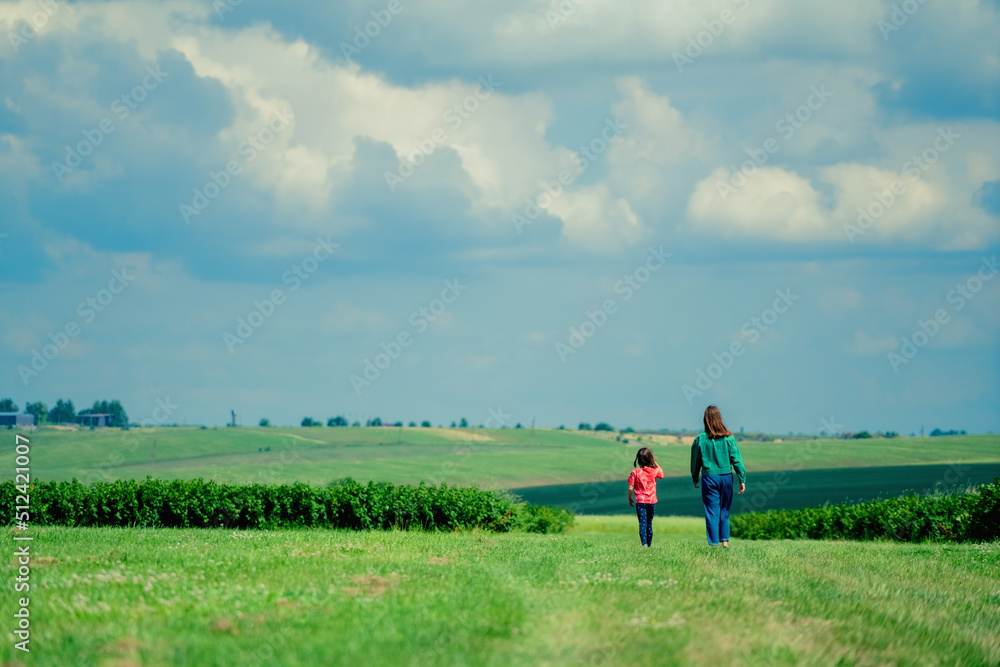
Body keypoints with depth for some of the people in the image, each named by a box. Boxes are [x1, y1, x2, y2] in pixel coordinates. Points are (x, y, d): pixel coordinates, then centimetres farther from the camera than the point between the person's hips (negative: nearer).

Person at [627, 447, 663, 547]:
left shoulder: (635, 472, -9)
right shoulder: (654, 471, -3)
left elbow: (630, 488, -8)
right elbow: (661, 475, 21)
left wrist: (629, 498, 8)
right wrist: (655, 463, 15)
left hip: (640, 501, -2)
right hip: (652, 501, 2)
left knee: (642, 523, -7)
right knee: (649, 524, 15)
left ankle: (644, 543, -22)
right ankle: (649, 544, 21)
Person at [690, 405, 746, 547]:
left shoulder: (700, 439, -4)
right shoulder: (728, 438, -4)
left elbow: (695, 462, 5)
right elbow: (737, 459, -4)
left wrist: (695, 479, 19)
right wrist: (742, 480, 1)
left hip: (709, 478, -1)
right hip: (726, 477, 1)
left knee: (711, 512, 3)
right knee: (724, 510, 16)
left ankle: (714, 543, 2)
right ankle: (725, 540, 17)